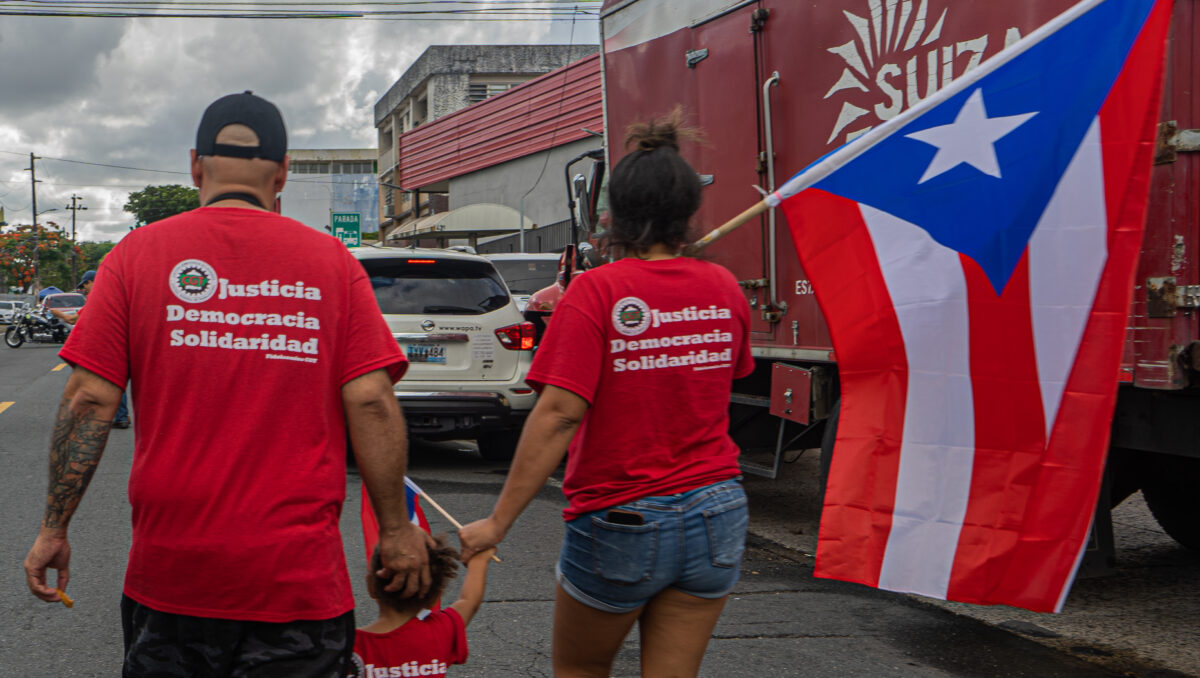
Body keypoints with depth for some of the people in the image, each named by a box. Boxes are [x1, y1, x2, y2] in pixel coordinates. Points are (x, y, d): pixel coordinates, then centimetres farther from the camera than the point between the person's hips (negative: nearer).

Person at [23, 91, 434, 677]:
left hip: (170, 570, 1)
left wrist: (54, 528, 5)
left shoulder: (139, 252, 1)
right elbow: (371, 404, -5)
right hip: (300, 579, -1)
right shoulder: (331, 261, 1)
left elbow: (89, 401, -3)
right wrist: (396, 530, 3)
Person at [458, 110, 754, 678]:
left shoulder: (597, 291, -13)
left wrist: (498, 521, -17)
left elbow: (559, 413, -20)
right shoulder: (722, 287, 2)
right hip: (715, 514, 4)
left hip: (620, 521, -4)